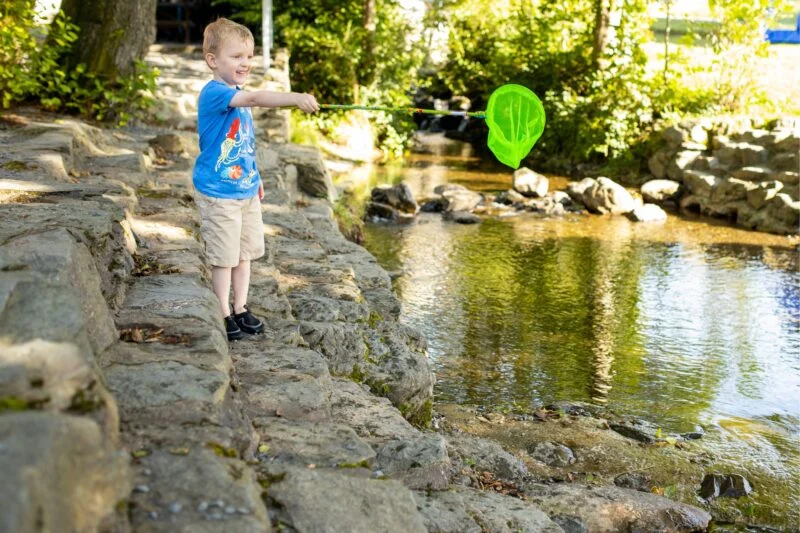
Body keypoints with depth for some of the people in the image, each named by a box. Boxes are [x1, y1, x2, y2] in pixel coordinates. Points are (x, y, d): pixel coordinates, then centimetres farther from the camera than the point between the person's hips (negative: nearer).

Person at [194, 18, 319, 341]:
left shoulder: (239, 96, 9)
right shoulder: (214, 93, -20)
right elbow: (255, 98, -38)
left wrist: (255, 178, 23)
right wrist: (295, 98, -50)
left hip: (246, 190, 8)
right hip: (218, 194, -8)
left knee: (245, 253, 15)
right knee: (224, 256, 1)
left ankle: (241, 308, 28)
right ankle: (224, 315, 14)